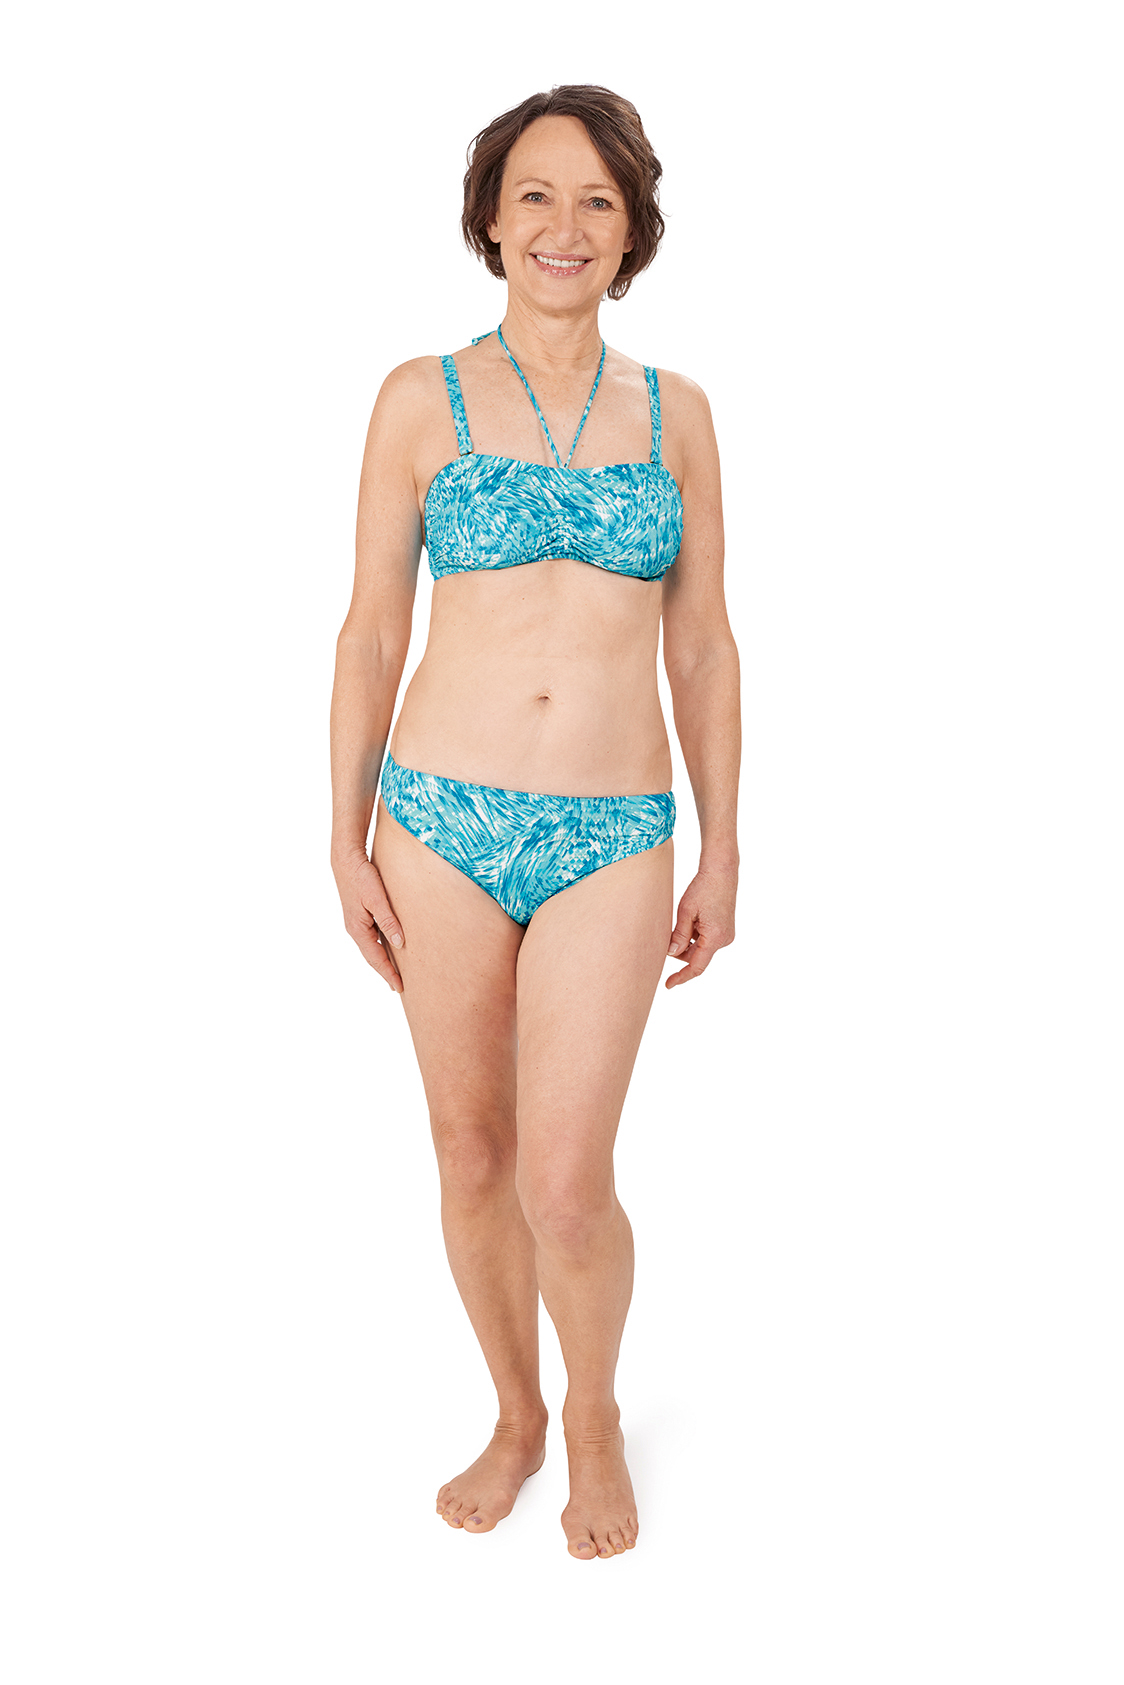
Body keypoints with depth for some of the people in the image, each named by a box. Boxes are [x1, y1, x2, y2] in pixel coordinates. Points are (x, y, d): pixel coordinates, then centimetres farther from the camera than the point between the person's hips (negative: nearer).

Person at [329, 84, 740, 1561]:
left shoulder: (674, 413, 5)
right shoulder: (421, 401, 1)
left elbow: (702, 641, 7)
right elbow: (372, 628, 4)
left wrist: (723, 852, 5)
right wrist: (347, 840, 1)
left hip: (612, 840, 0)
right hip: (444, 824, 1)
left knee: (566, 1185, -5)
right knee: (472, 1162, 11)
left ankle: (595, 1414, 27)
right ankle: (516, 1418, 37)